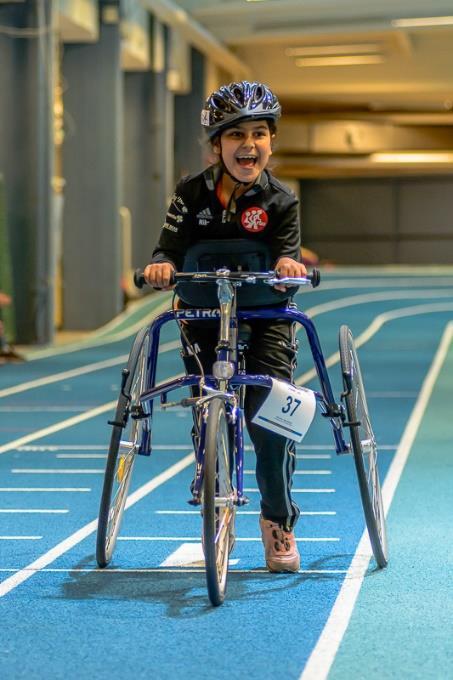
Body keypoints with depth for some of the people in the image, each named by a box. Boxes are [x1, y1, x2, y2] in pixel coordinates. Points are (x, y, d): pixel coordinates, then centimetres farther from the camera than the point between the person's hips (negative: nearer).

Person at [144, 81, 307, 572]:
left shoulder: (280, 202, -5)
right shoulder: (191, 194, -2)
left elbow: (286, 253, -12)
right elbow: (171, 250, -5)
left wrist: (288, 264, -36)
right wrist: (162, 266, -29)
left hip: (267, 321, -2)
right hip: (204, 319, 2)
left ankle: (278, 519, 8)